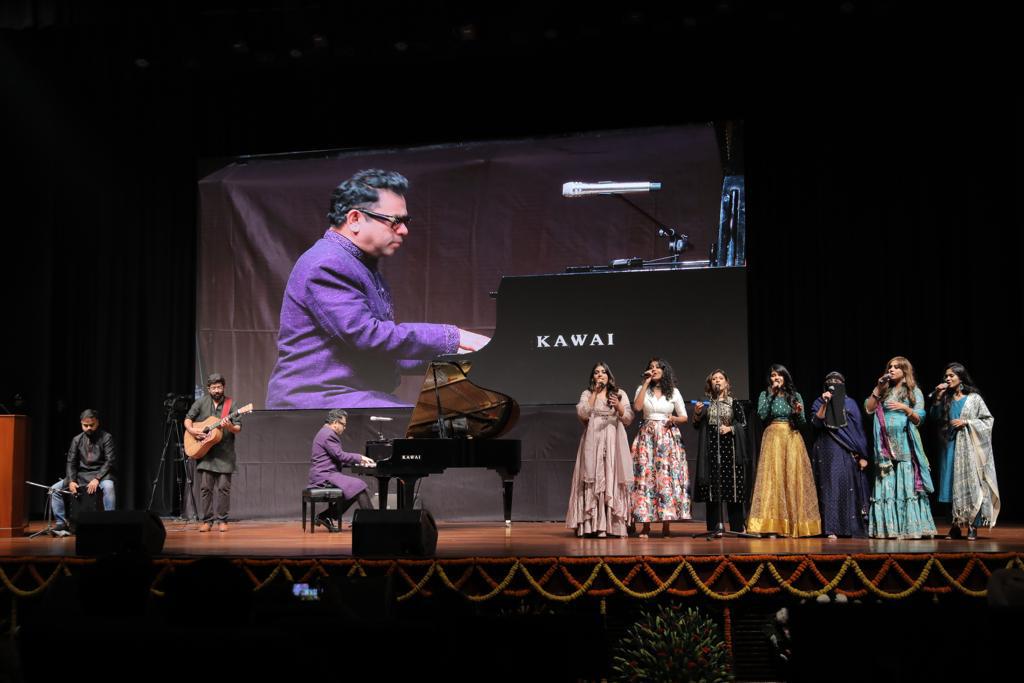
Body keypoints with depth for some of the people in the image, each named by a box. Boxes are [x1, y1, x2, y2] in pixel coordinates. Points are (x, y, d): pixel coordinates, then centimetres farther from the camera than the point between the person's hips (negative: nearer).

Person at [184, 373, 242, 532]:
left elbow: (238, 428, -2)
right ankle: (206, 520, 6)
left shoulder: (230, 404, 1)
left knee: (224, 487, -2)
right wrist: (191, 430, -9)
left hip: (224, 452, -1)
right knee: (205, 487, 0)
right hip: (204, 451, 1)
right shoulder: (201, 403, 6)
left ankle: (222, 520, 7)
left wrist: (231, 427, -23)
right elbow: (188, 419, 11)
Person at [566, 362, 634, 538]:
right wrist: (595, 393, -6)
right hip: (593, 440, 0)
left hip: (613, 441, 0)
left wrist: (618, 407, -13)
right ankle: (593, 525, -8)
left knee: (613, 479, -5)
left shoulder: (620, 394, 13)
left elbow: (628, 419, 5)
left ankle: (614, 525, -5)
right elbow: (582, 414, -6)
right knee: (594, 479, -7)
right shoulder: (587, 394, 13)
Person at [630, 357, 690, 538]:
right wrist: (646, 383, -6)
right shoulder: (643, 389, 10)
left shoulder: (674, 392, 9)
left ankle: (666, 525, -2)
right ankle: (646, 525, -5)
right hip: (647, 436, 0)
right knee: (645, 477, -7)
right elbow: (637, 407, -10)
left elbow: (684, 417, 12)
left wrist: (674, 419, -11)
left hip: (668, 438, 0)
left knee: (667, 478, -6)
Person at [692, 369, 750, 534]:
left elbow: (743, 424, 5)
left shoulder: (734, 403, 6)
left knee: (732, 483, -3)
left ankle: (736, 527, 3)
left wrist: (730, 428, -11)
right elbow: (697, 426, 11)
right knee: (712, 486, -2)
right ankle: (715, 526, 1)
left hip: (729, 446, -1)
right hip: (711, 448, 1)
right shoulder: (705, 403, 10)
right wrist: (697, 414, -7)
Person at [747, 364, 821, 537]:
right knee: (772, 478, -9)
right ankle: (773, 525, -11)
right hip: (772, 439, -1)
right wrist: (772, 394, -9)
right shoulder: (765, 395, 8)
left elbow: (803, 423, 9)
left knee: (794, 478, -4)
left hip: (793, 439, 1)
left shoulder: (796, 396, 11)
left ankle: (795, 524, 0)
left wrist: (798, 413, -12)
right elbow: (762, 415, -9)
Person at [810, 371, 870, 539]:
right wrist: (825, 404, -15)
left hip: (847, 451, 1)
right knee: (830, 485, -4)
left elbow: (859, 430, 5)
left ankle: (853, 528, 4)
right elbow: (816, 423, -7)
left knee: (849, 485, -2)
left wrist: (862, 456, 0)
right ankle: (831, 528, -5)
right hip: (827, 451, 0)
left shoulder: (850, 403, 8)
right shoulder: (819, 402, 8)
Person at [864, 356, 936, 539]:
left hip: (905, 445, -3)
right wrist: (877, 388, 1)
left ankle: (910, 527, -7)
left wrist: (905, 408, -18)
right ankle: (888, 527, 0)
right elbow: (868, 408, 5)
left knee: (907, 485, -8)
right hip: (886, 446, 3)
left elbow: (918, 419, -1)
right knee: (886, 486, -1)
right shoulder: (884, 391, 17)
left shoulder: (914, 392, 7)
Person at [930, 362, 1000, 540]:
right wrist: (938, 398, -3)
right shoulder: (946, 399, 10)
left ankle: (973, 526, -2)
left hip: (968, 447, -4)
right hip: (951, 445, 4)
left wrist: (966, 422, -12)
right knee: (954, 485, 3)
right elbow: (936, 417, 6)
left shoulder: (974, 398, -2)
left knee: (970, 483, -6)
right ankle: (956, 525, 8)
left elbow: (988, 420, -1)